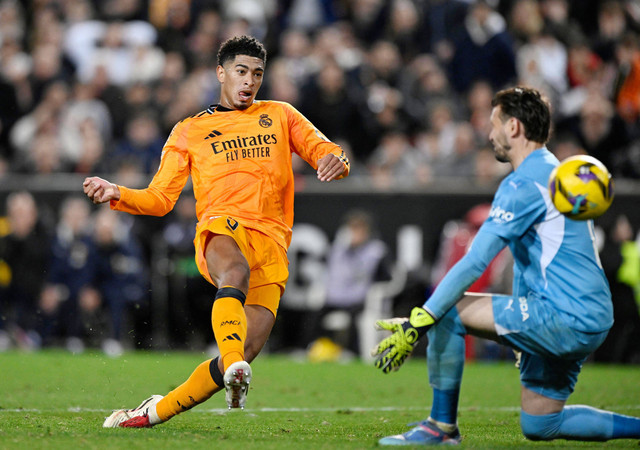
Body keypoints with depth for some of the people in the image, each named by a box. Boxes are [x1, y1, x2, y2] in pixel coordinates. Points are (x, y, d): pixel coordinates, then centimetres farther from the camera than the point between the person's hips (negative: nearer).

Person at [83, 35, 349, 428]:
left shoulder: (281, 115, 26)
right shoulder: (189, 131, 21)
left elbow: (320, 149, 16)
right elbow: (160, 199, 16)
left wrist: (335, 159, -9)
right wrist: (116, 194, -3)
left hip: (272, 244, 1)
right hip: (222, 229, -1)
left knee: (246, 352, -17)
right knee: (236, 271, -41)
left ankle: (156, 411, -3)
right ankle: (233, 367, -60)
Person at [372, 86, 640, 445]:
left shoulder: (524, 183, -12)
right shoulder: (557, 173, 19)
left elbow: (475, 262, -19)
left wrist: (417, 323, -19)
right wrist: (521, 329, 33)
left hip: (565, 318, -10)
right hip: (593, 321, 10)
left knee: (445, 313, -9)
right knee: (538, 426, 16)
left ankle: (442, 427, -2)